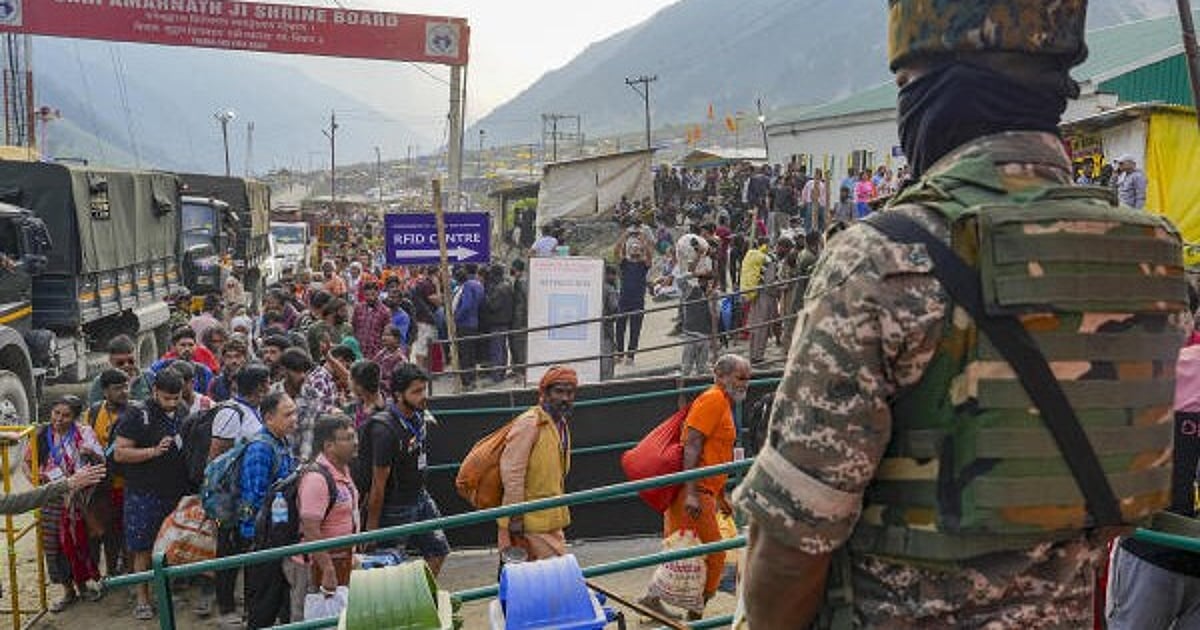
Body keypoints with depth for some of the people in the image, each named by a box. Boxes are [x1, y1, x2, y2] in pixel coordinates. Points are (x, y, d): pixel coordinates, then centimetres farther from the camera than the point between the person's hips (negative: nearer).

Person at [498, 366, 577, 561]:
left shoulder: (561, 424, 13)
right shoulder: (529, 423, -16)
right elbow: (511, 472, -19)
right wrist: (515, 516, -20)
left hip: (552, 519, 9)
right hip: (531, 519, -9)